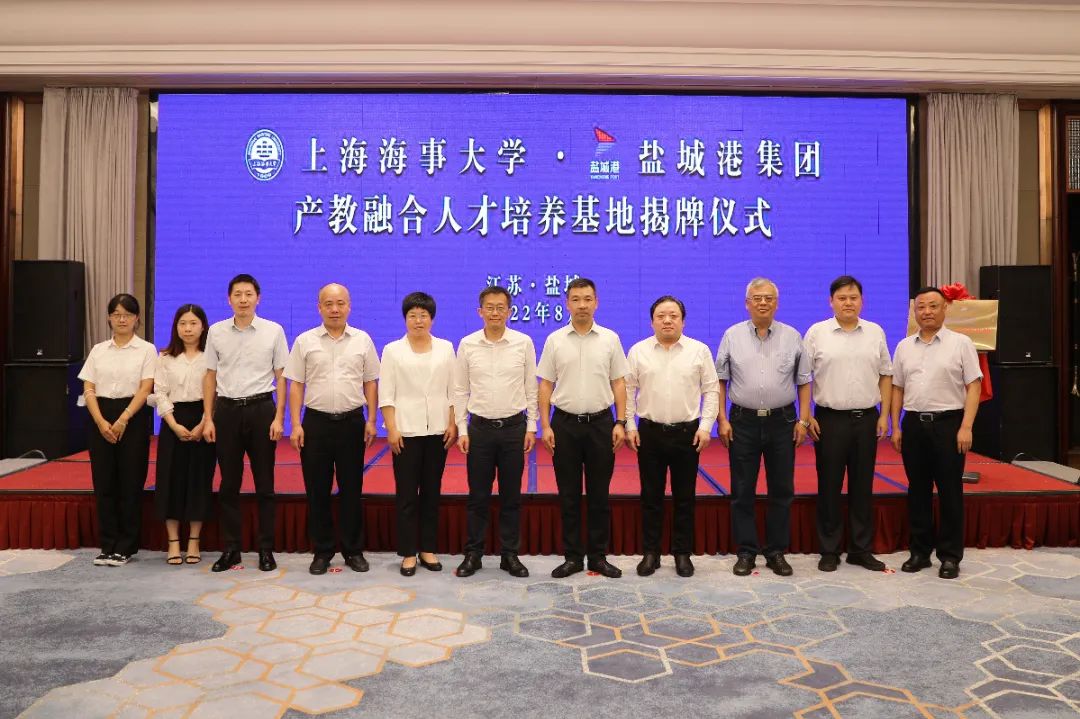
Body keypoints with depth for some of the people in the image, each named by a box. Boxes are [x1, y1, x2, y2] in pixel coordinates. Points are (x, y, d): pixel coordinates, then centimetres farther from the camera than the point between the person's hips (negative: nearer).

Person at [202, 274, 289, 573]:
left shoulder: (273, 331, -1)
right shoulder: (216, 332, 5)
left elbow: (280, 377, 1)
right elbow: (210, 376, 9)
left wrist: (279, 417, -6)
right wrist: (208, 418, 3)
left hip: (261, 408, -2)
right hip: (227, 410, 2)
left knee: (264, 484, 4)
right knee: (228, 484, 7)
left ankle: (266, 549, 14)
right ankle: (231, 548, 18)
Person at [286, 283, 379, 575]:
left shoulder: (363, 340, 5)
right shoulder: (305, 341, 3)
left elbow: (370, 384, 7)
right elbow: (296, 385, 3)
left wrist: (371, 421, 0)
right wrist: (296, 425, -4)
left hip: (352, 422, 0)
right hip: (316, 422, 0)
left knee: (352, 489, 6)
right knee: (317, 490, 5)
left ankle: (353, 550, 17)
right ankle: (322, 551, 18)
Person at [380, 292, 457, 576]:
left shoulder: (445, 348, 7)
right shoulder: (393, 350, 2)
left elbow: (453, 390, 7)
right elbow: (386, 394, -2)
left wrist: (453, 425, 0)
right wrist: (391, 429, -9)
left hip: (437, 430, 2)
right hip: (406, 430, -2)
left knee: (432, 492, 8)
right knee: (406, 494, 1)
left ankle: (428, 548, 18)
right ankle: (408, 552, 10)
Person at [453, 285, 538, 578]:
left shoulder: (523, 343, -2)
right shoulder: (467, 344, -1)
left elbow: (531, 388, 3)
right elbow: (460, 390, 3)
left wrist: (531, 427, 0)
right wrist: (462, 430, 0)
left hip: (514, 426, 0)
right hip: (480, 427, 0)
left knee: (511, 496, 8)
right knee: (478, 496, 7)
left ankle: (510, 555, 19)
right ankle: (473, 554, 19)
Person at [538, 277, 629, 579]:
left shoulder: (610, 339, 2)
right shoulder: (555, 340, 1)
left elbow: (619, 384, 3)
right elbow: (545, 385, 2)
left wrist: (620, 423, -5)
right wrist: (545, 426, -5)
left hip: (600, 422, 0)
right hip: (565, 423, 0)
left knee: (599, 494, 6)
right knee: (569, 495, 6)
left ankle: (598, 556, 17)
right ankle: (572, 556, 16)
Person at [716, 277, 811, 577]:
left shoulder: (792, 336, 4)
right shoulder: (732, 336, 2)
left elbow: (804, 382, 6)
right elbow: (720, 381, 3)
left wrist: (803, 420, -1)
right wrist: (722, 420, -3)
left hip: (782, 421, 1)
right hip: (743, 421, -1)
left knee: (781, 491, 7)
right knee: (742, 492, 4)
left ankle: (776, 552, 19)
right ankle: (746, 552, 15)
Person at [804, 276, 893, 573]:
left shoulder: (875, 332, 7)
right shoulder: (816, 333, -1)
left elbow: (885, 376, 10)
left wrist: (884, 415, 4)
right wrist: (807, 416, -7)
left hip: (866, 418, 3)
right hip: (830, 419, -2)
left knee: (863, 486, 9)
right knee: (829, 487, 4)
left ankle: (862, 549, 20)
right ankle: (829, 550, 14)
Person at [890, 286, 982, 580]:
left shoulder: (961, 343, -1)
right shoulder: (904, 346, 10)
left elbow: (973, 387, -5)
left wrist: (966, 427, -13)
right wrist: (896, 427, 6)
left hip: (948, 422, -3)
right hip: (913, 423, 4)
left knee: (950, 492, 2)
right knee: (917, 490, 10)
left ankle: (950, 556, 13)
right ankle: (920, 551, 20)